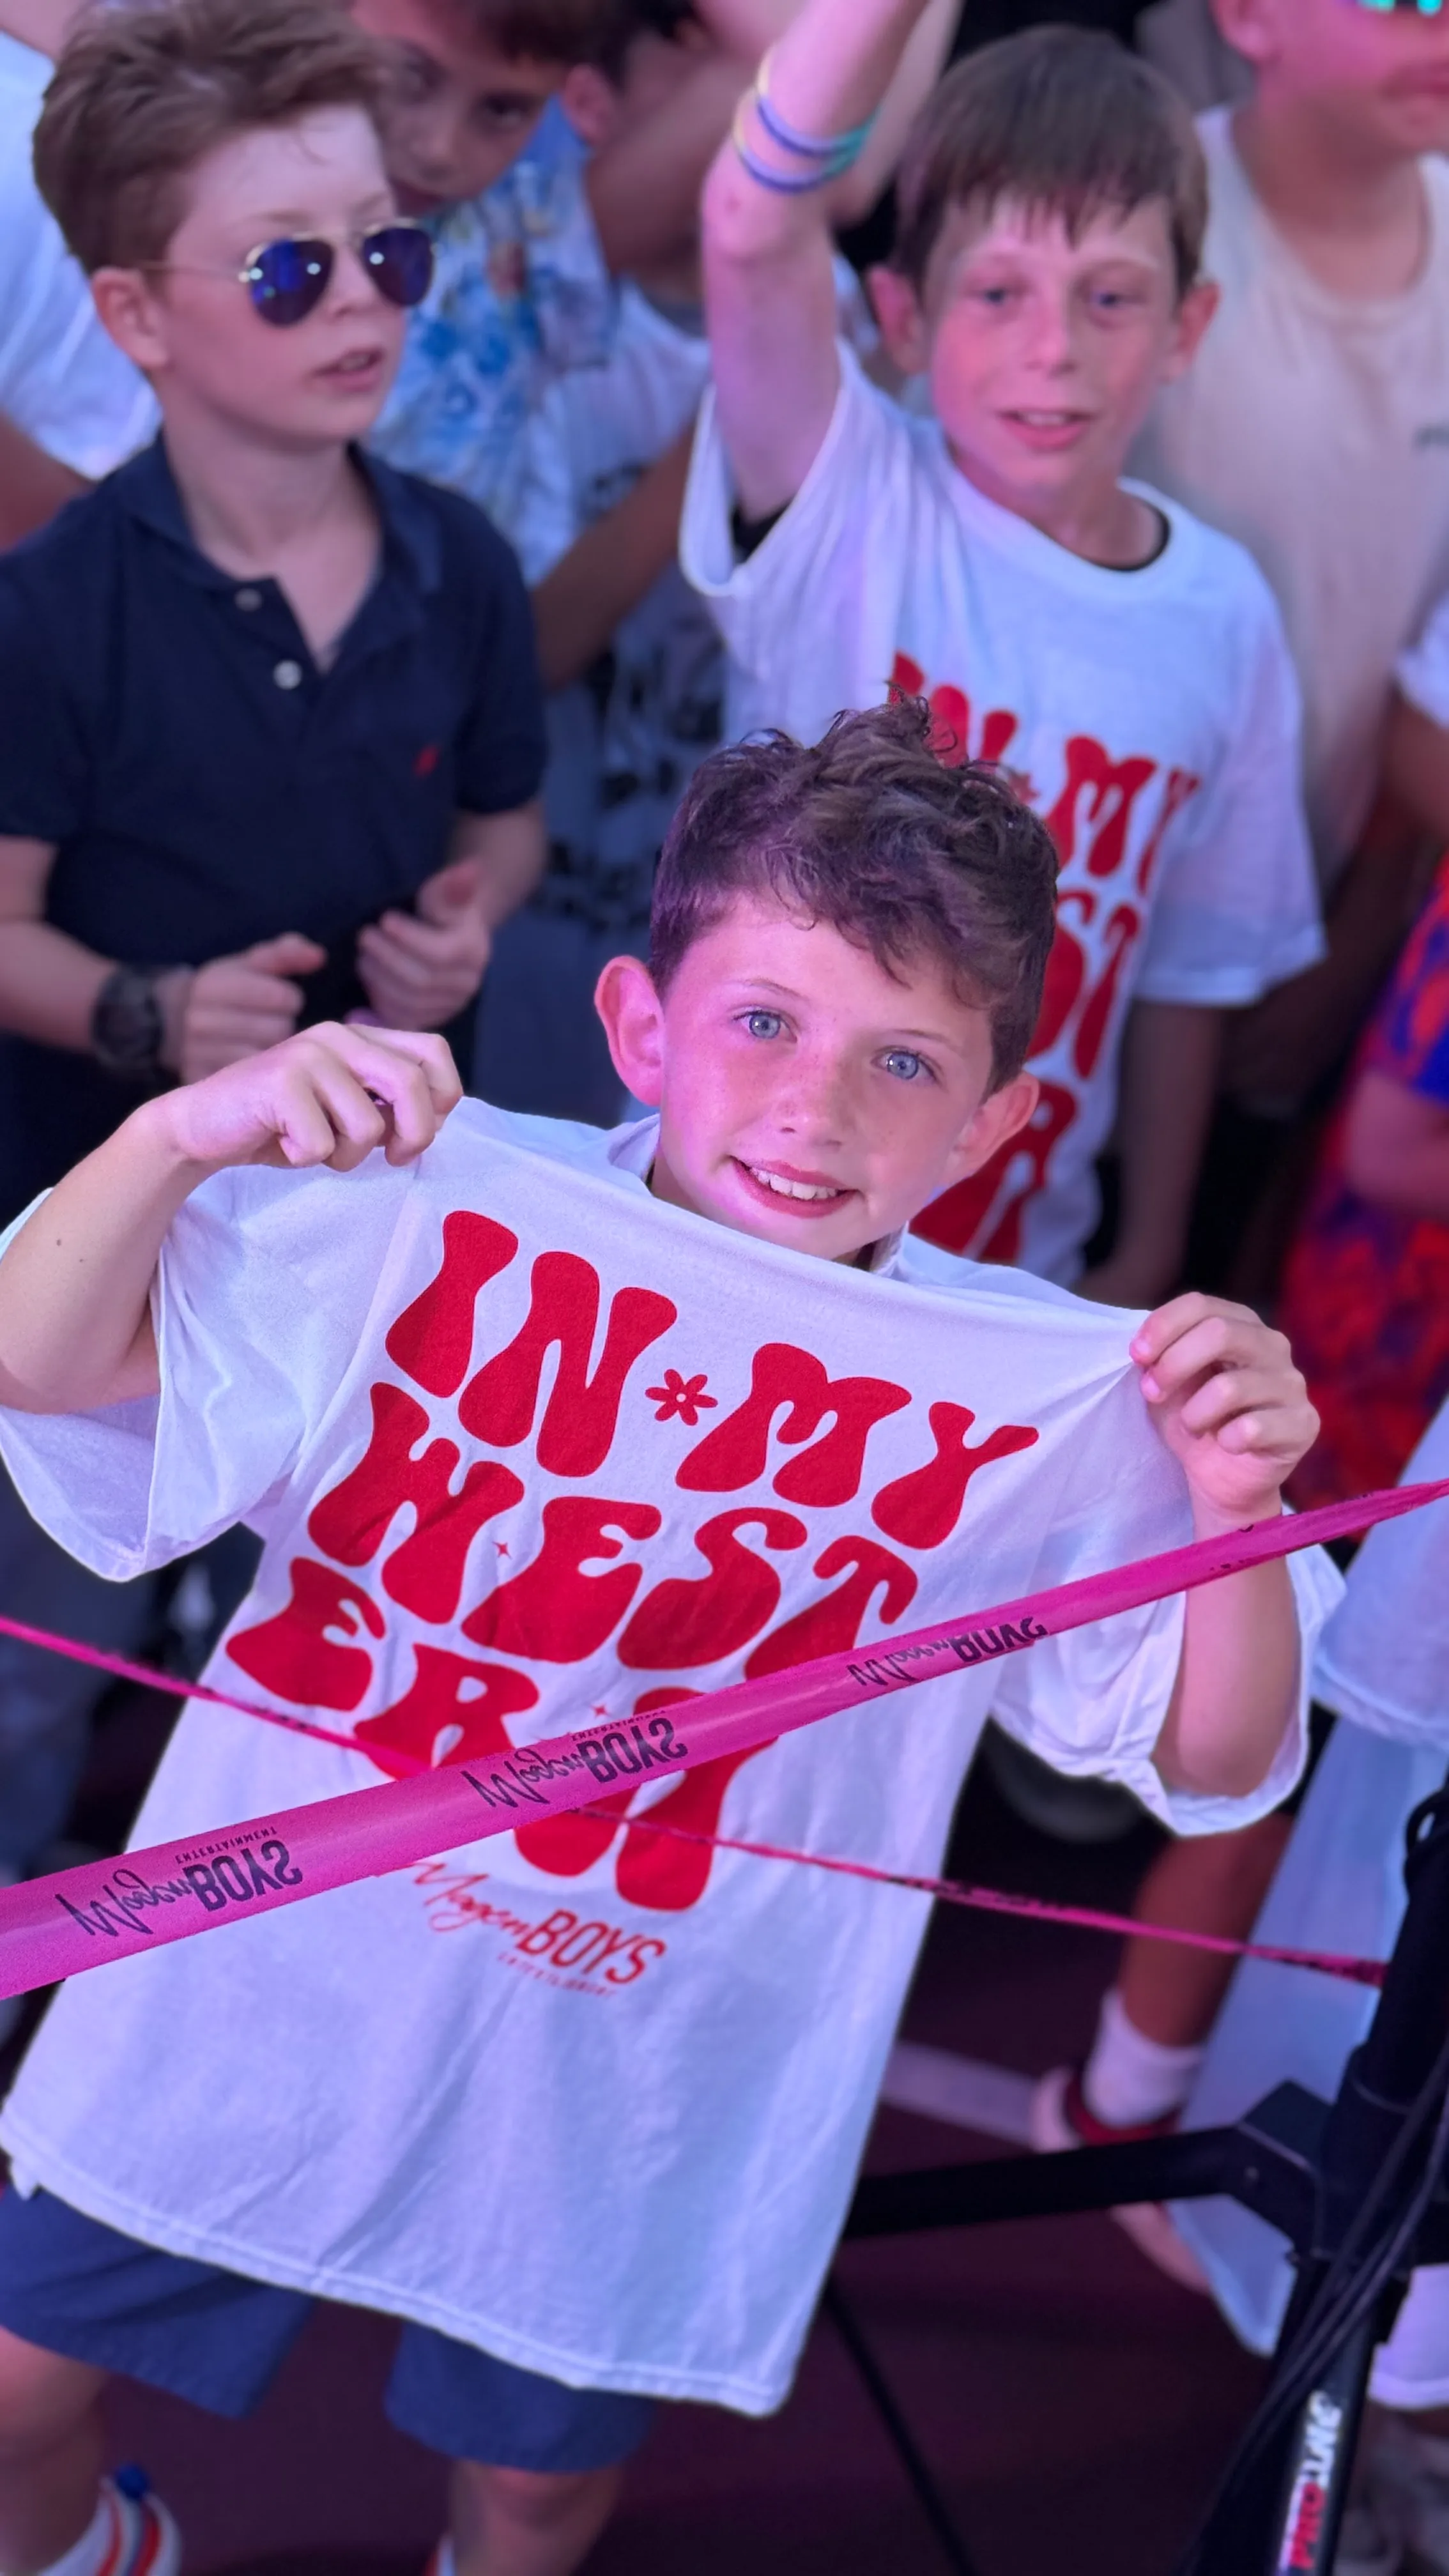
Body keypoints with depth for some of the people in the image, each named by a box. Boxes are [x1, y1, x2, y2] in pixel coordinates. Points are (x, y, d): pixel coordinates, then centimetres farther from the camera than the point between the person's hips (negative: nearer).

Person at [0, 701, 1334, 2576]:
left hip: (619, 2094, 0)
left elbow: (1215, 1764, -9)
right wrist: (180, 1133, -36)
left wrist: (1238, 1505, -28)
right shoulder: (440, 1207, -19)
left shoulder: (1044, 1413, -14)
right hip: (262, 1993, 0)